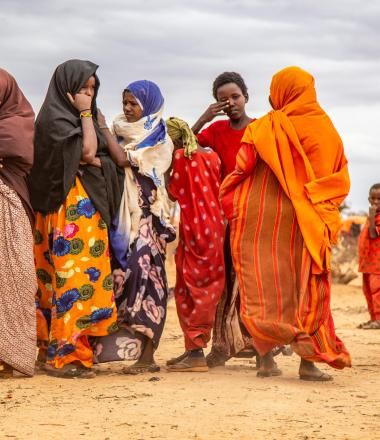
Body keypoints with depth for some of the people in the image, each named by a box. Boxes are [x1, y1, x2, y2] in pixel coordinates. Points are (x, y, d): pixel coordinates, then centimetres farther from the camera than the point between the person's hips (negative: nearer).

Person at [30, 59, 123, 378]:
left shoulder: (77, 118, 19)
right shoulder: (55, 118, -8)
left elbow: (105, 160, 16)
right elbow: (87, 152, -18)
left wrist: (92, 162, -6)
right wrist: (86, 114, -8)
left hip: (87, 206, 9)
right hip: (69, 207, -9)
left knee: (80, 273, 7)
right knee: (73, 276, -12)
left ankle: (58, 349, 8)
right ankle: (64, 354, -13)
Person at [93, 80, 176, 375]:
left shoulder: (158, 139, -2)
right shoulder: (123, 132, 16)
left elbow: (124, 159, -16)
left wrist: (102, 127, -8)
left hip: (146, 216, -6)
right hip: (121, 215, 6)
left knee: (144, 274, -10)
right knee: (124, 276, 1)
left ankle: (147, 355, -10)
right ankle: (130, 346, 3)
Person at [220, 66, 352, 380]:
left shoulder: (265, 128, -4)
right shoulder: (327, 130, 3)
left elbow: (242, 171, -7)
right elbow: (340, 178, 3)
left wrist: (229, 207, 5)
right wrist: (324, 212, 13)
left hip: (261, 218, -2)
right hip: (307, 223, 2)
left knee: (264, 285, 4)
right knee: (306, 287, 6)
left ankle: (267, 357, -4)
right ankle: (308, 360, -3)